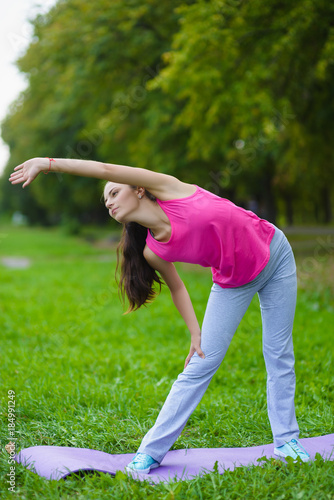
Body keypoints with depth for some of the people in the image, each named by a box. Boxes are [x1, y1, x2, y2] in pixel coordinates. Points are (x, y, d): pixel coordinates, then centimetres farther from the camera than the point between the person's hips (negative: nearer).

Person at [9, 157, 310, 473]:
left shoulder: (169, 190, -22)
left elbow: (106, 169, -29)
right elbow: (176, 287, 4)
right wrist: (195, 333, -2)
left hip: (274, 253, -2)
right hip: (233, 282, 2)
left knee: (279, 358, 2)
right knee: (201, 365, -3)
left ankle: (287, 441, 18)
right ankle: (150, 452, 4)